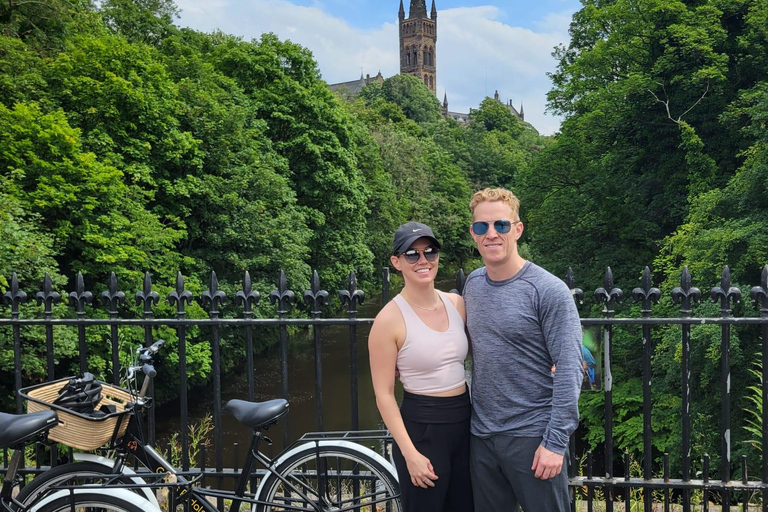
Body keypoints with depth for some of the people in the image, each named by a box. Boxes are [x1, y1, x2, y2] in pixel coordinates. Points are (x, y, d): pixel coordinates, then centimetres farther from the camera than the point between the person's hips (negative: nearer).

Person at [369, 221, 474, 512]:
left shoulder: (457, 304, 1)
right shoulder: (390, 319, -14)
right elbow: (384, 394, -12)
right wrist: (410, 453, -15)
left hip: (465, 423, 6)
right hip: (421, 429, -6)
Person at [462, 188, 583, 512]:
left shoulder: (549, 291, -13)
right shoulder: (472, 284, 5)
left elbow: (569, 371, -15)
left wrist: (555, 442, -18)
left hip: (532, 437, -5)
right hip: (481, 436, 6)